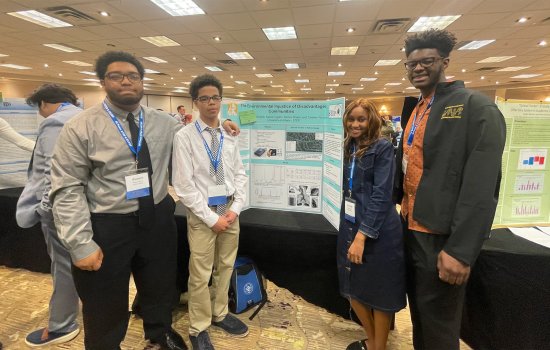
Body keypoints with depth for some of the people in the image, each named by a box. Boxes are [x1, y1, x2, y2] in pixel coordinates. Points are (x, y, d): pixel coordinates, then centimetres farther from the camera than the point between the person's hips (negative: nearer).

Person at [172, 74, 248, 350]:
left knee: (225, 268, 18)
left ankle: (220, 314, 41)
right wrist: (211, 217, -13)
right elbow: (183, 185, -12)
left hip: (230, 211, 5)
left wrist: (234, 209, -5)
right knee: (200, 275, 8)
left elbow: (240, 175, 8)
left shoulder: (230, 137, 5)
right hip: (202, 214, -4)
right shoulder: (185, 136, -9)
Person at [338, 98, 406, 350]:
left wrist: (362, 235, -21)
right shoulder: (348, 148, 10)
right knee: (352, 288, 15)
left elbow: (382, 195, -16)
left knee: (379, 293, 10)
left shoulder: (382, 148, -9)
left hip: (377, 231, -6)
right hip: (350, 225, 7)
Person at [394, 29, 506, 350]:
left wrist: (461, 250, -22)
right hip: (412, 227, 8)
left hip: (441, 235, -7)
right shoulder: (417, 111, 13)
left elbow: (481, 186, -19)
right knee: (419, 309, 23)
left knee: (438, 321, 10)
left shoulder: (477, 107, -11)